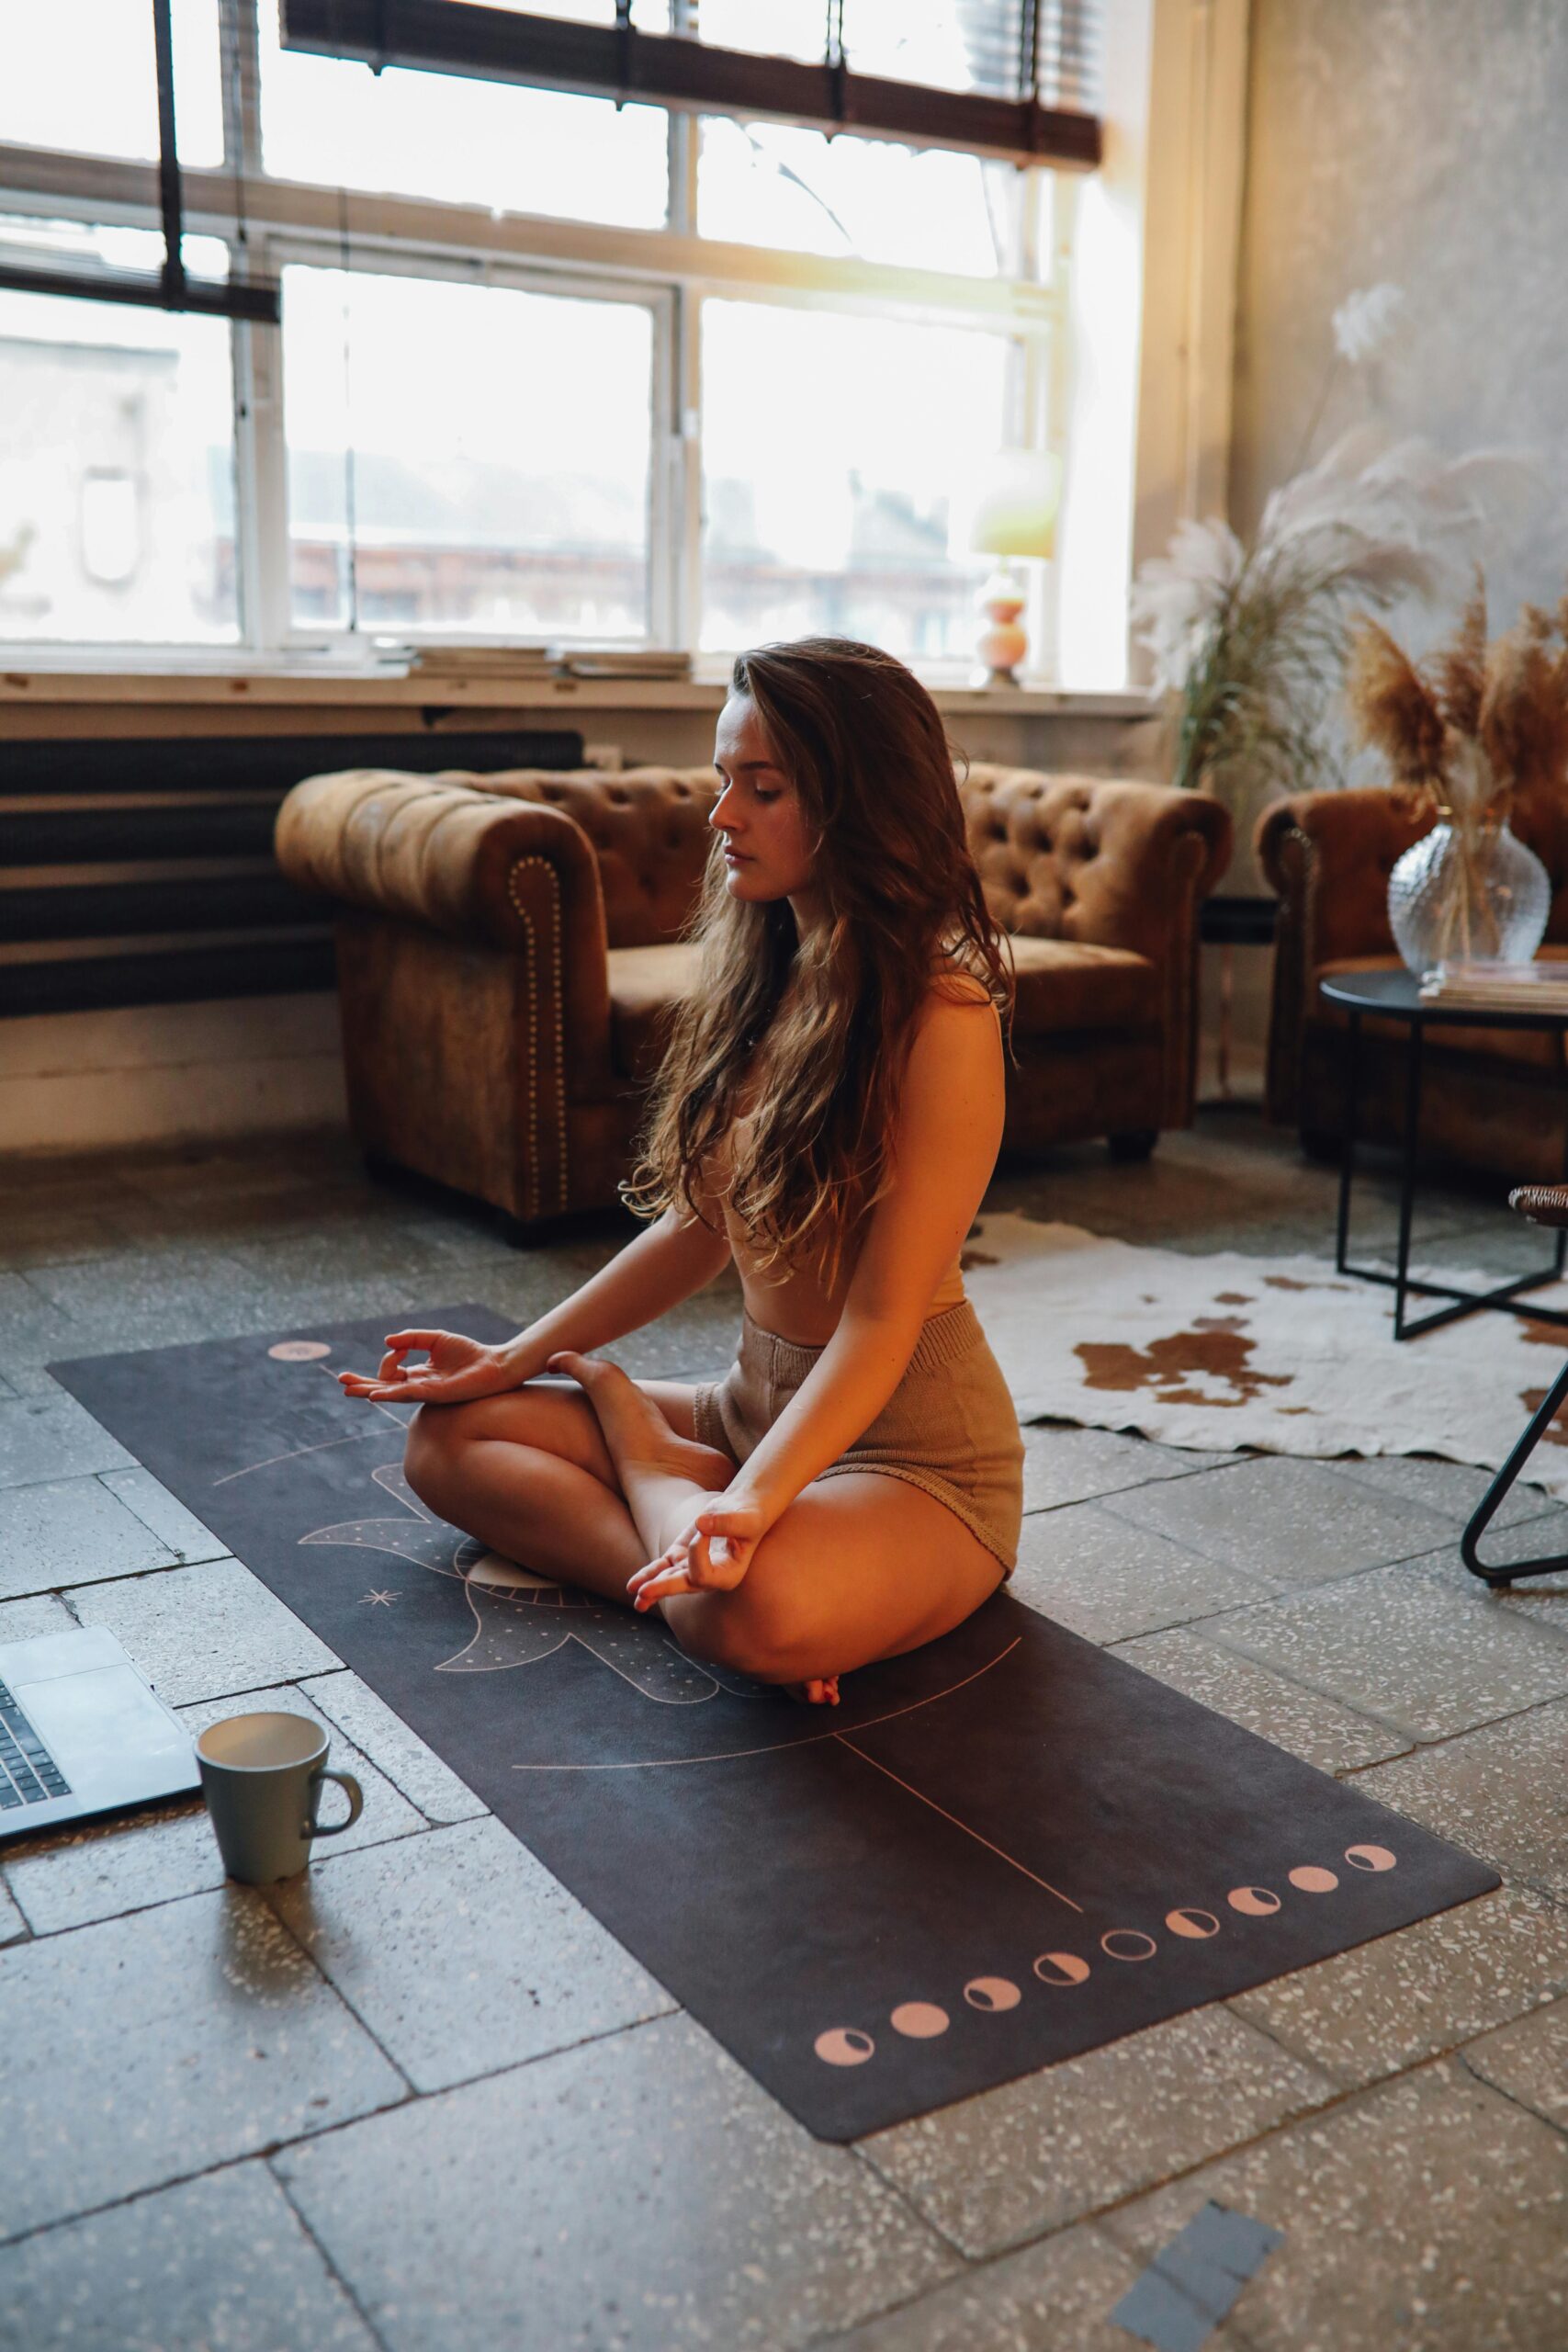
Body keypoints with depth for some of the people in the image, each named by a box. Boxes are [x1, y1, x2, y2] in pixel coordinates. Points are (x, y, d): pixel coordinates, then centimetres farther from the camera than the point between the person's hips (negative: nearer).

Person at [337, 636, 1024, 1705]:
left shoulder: (940, 1014, -21)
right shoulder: (764, 974, 4)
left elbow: (883, 1317, -23)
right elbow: (700, 1226, 11)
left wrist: (751, 1504, -34)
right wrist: (516, 1359, 10)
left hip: (913, 1451, -8)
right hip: (756, 1403, 8)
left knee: (759, 1615, -37)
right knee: (450, 1436, 1)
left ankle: (645, 1455, -7)